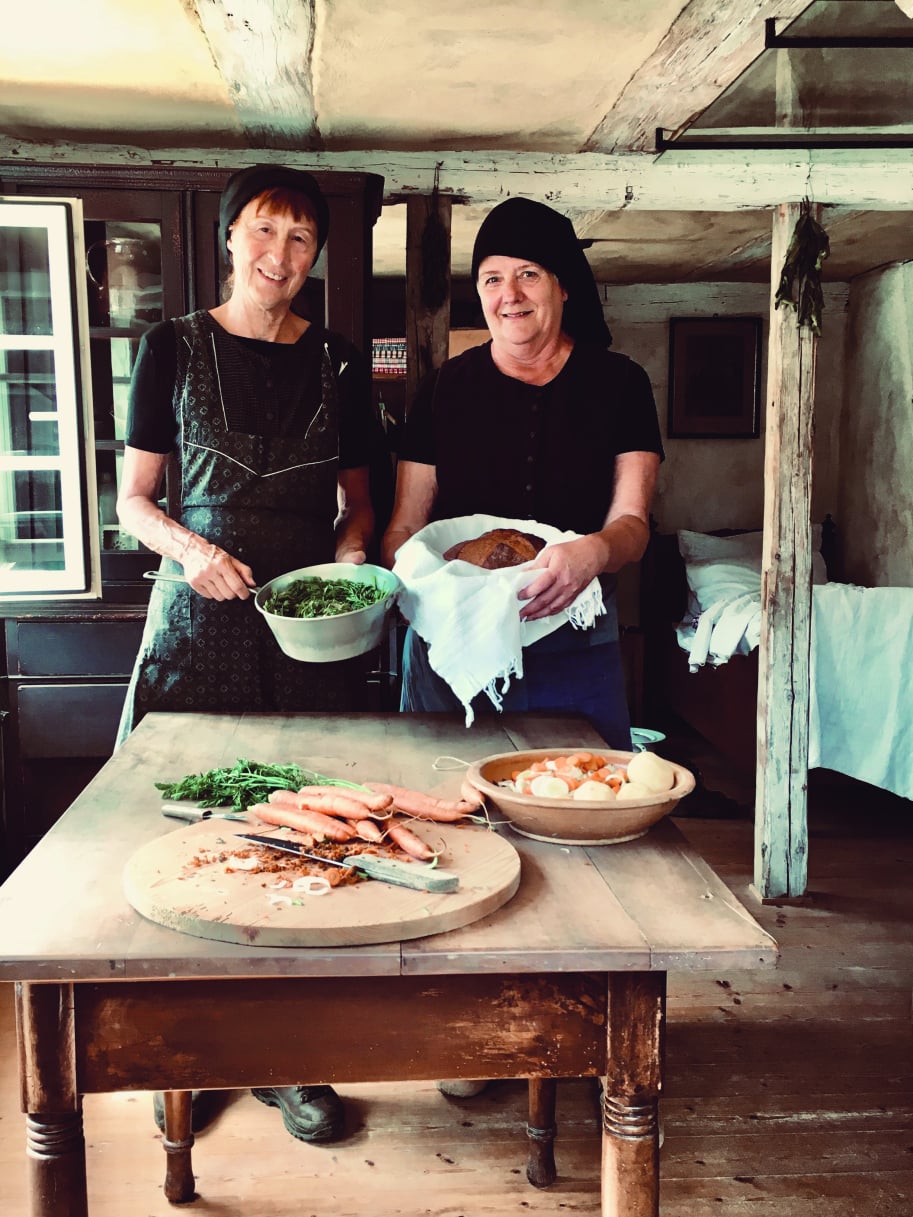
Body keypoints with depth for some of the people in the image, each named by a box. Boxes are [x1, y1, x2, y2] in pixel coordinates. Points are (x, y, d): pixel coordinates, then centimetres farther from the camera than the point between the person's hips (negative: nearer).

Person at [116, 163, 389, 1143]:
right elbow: (134, 498, 4)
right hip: (199, 616, -1)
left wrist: (349, 555, -6)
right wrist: (191, 548, -15)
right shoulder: (174, 348, 4)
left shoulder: (338, 363, 9)